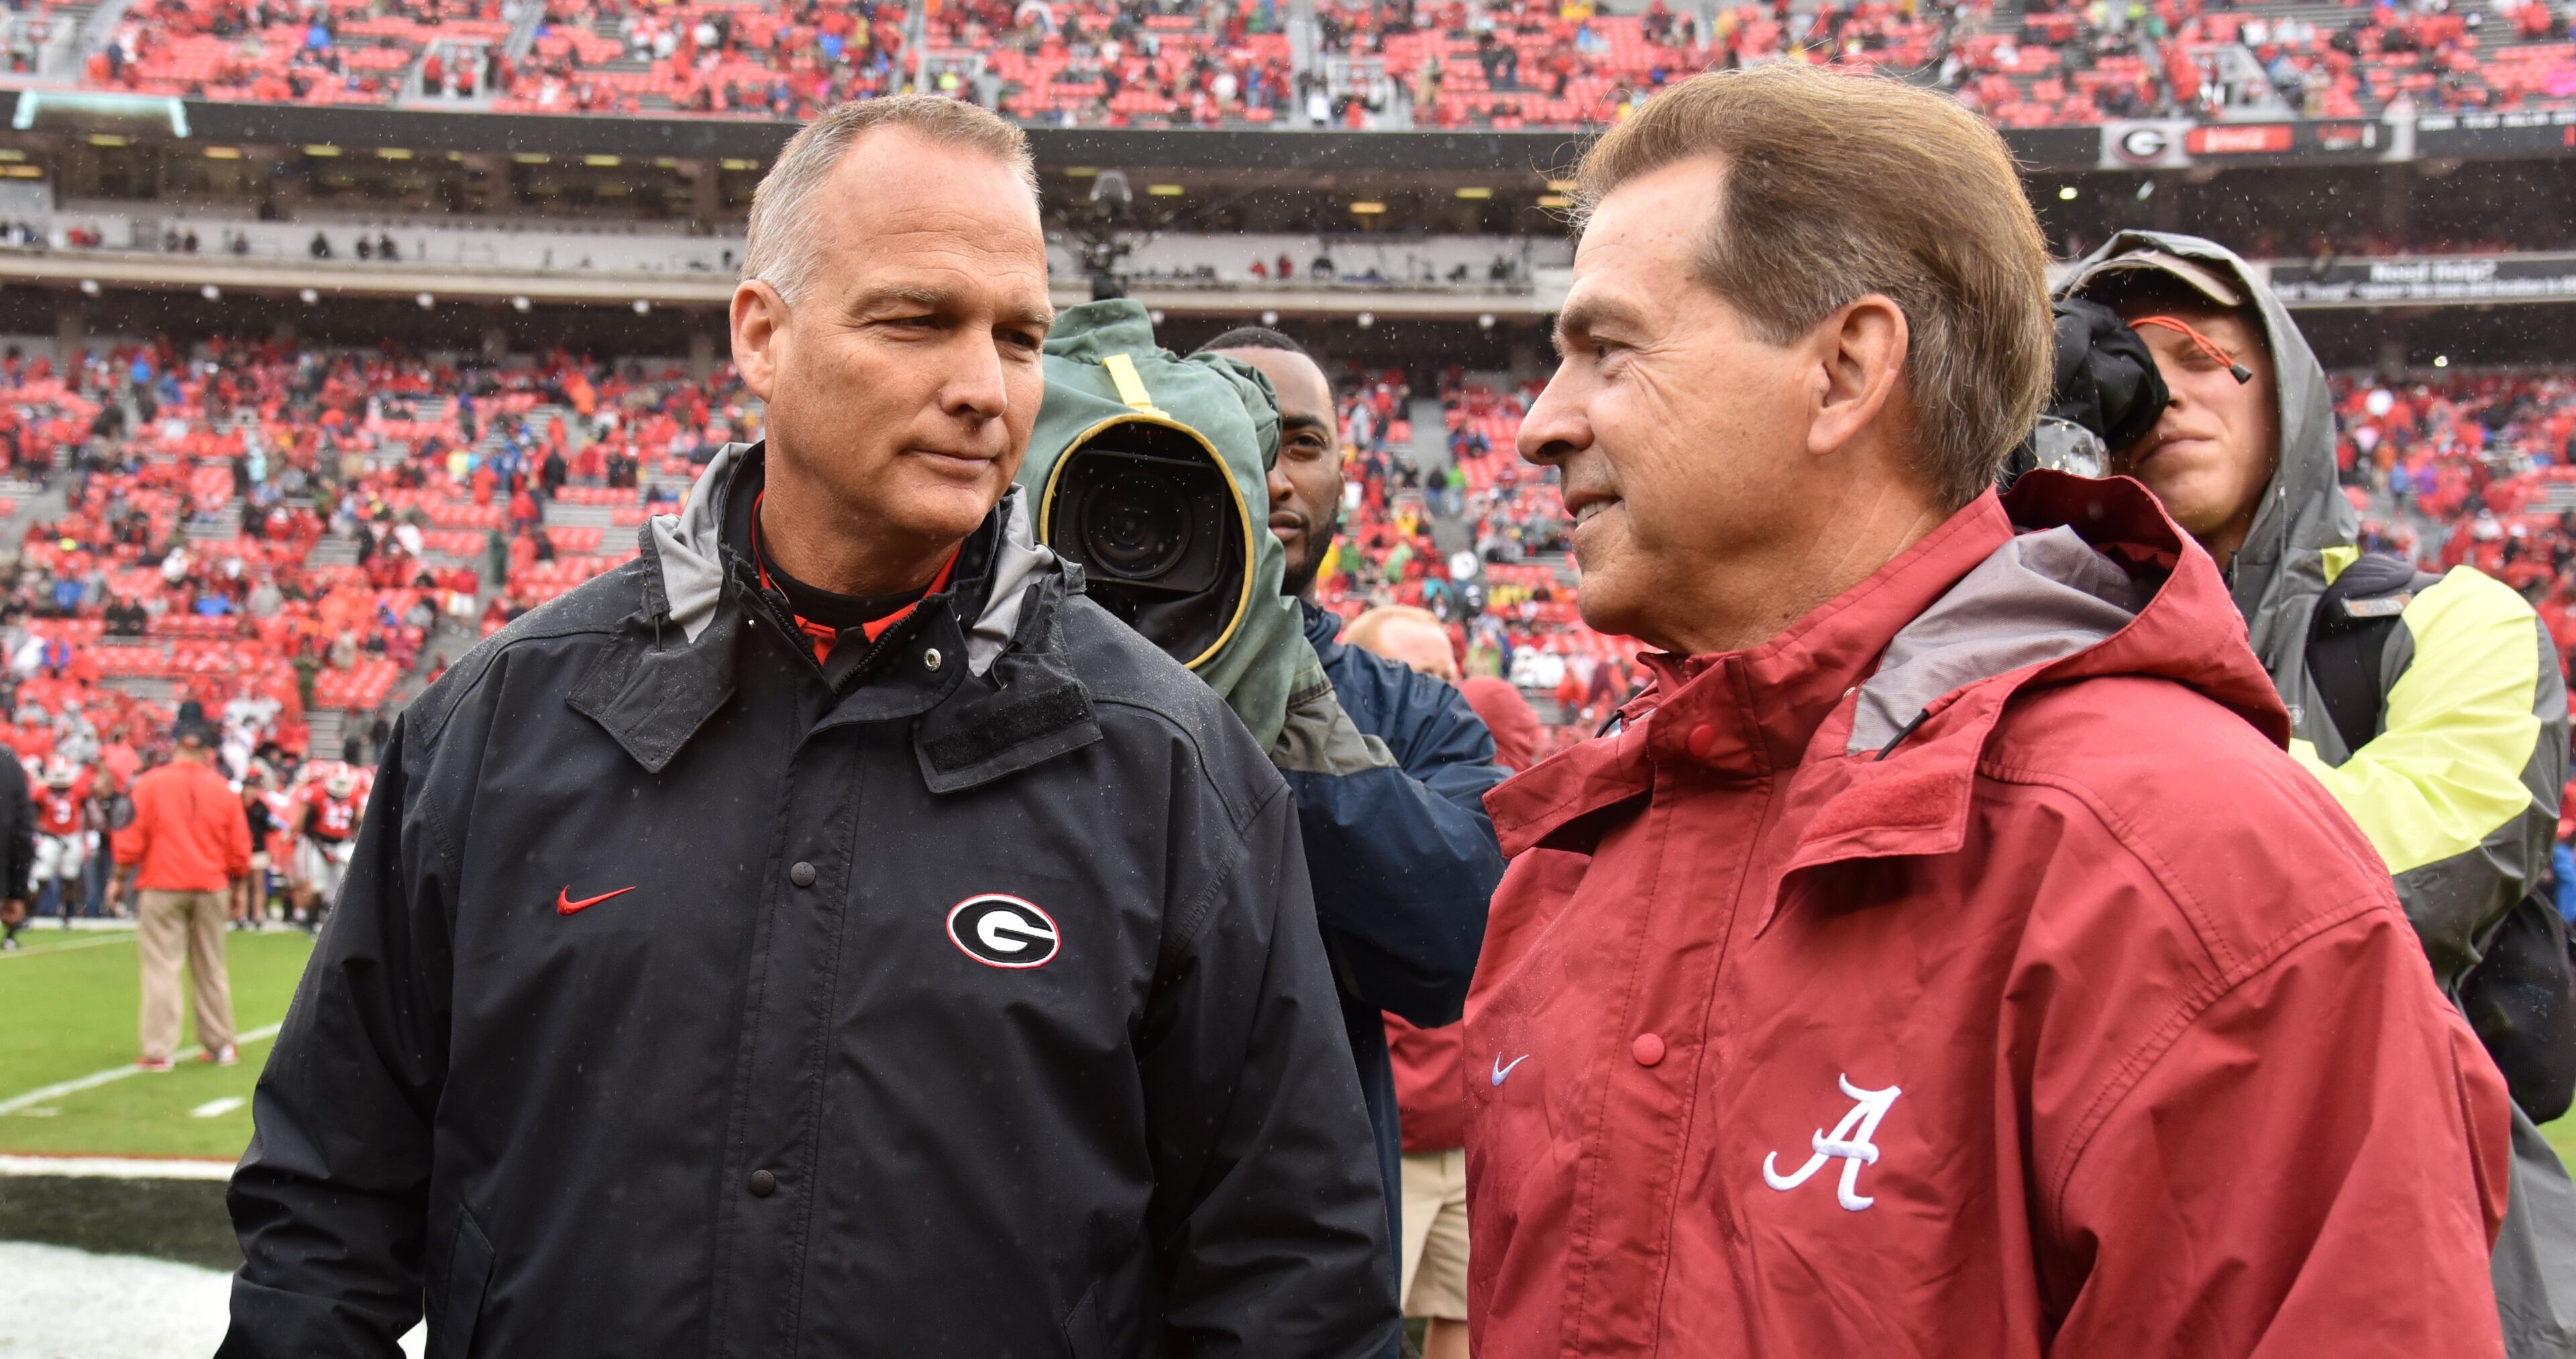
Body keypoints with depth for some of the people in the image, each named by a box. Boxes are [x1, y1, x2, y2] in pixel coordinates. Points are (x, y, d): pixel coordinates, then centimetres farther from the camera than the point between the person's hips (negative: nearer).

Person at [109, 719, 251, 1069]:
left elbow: (132, 839, -8)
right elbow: (239, 850, 5)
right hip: (211, 887, 3)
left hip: (162, 886, -3)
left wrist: (120, 879, 5)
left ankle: (159, 1050, -3)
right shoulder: (223, 789, 2)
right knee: (211, 968, 13)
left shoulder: (150, 784, -6)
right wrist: (235, 889, 19)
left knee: (161, 967, 0)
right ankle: (220, 1045, 20)